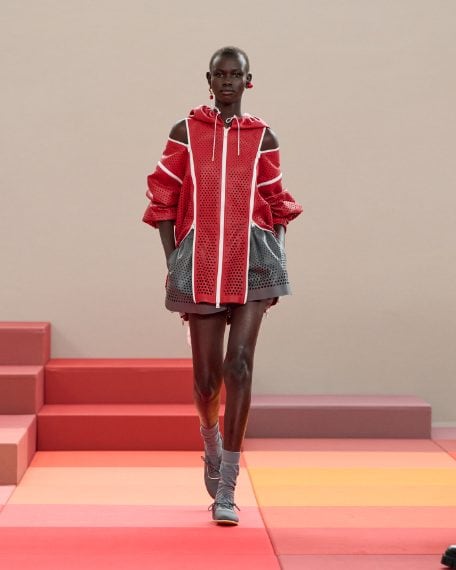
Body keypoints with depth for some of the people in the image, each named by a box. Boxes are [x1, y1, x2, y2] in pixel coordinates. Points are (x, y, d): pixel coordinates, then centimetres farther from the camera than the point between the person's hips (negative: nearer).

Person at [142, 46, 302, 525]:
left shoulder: (263, 137, 7)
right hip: (199, 264, 1)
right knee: (206, 374, 5)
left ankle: (226, 490, -10)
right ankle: (210, 437, 41)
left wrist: (278, 267, 5)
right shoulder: (185, 132, 6)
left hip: (252, 261, 0)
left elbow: (275, 207, 11)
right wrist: (172, 265, 0)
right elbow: (164, 202, 6)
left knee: (239, 364, -13)